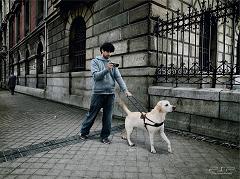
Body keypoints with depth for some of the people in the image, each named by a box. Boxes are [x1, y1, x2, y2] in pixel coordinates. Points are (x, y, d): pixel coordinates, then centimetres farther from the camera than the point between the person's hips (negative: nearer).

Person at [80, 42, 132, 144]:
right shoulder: (95, 61, 3)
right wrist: (106, 69, -23)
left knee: (108, 117, 7)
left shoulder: (112, 63, 13)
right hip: (98, 93, -3)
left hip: (110, 93, 4)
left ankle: (104, 136, 21)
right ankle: (83, 132, 28)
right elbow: (96, 76, -10)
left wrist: (125, 90, -6)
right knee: (92, 115, 7)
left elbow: (118, 77, 5)